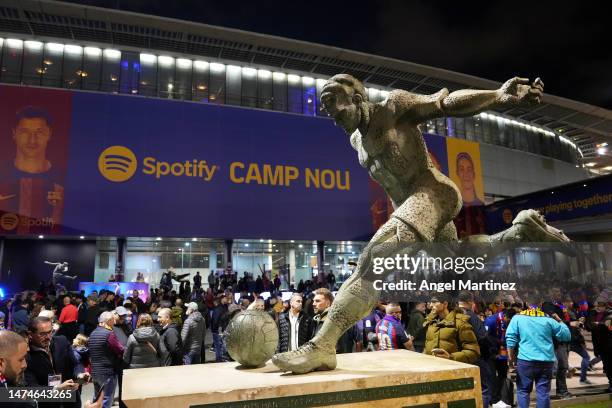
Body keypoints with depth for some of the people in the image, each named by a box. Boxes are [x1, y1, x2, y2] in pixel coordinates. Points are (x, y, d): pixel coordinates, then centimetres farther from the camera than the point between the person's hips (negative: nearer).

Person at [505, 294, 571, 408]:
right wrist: (561, 323, 28)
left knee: (523, 390, 9)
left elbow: (510, 338, -5)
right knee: (543, 391, 9)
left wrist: (511, 356, 5)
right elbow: (566, 335, 11)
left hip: (526, 360, -2)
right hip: (546, 360, 2)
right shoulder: (548, 319, 4)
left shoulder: (518, 317, -1)